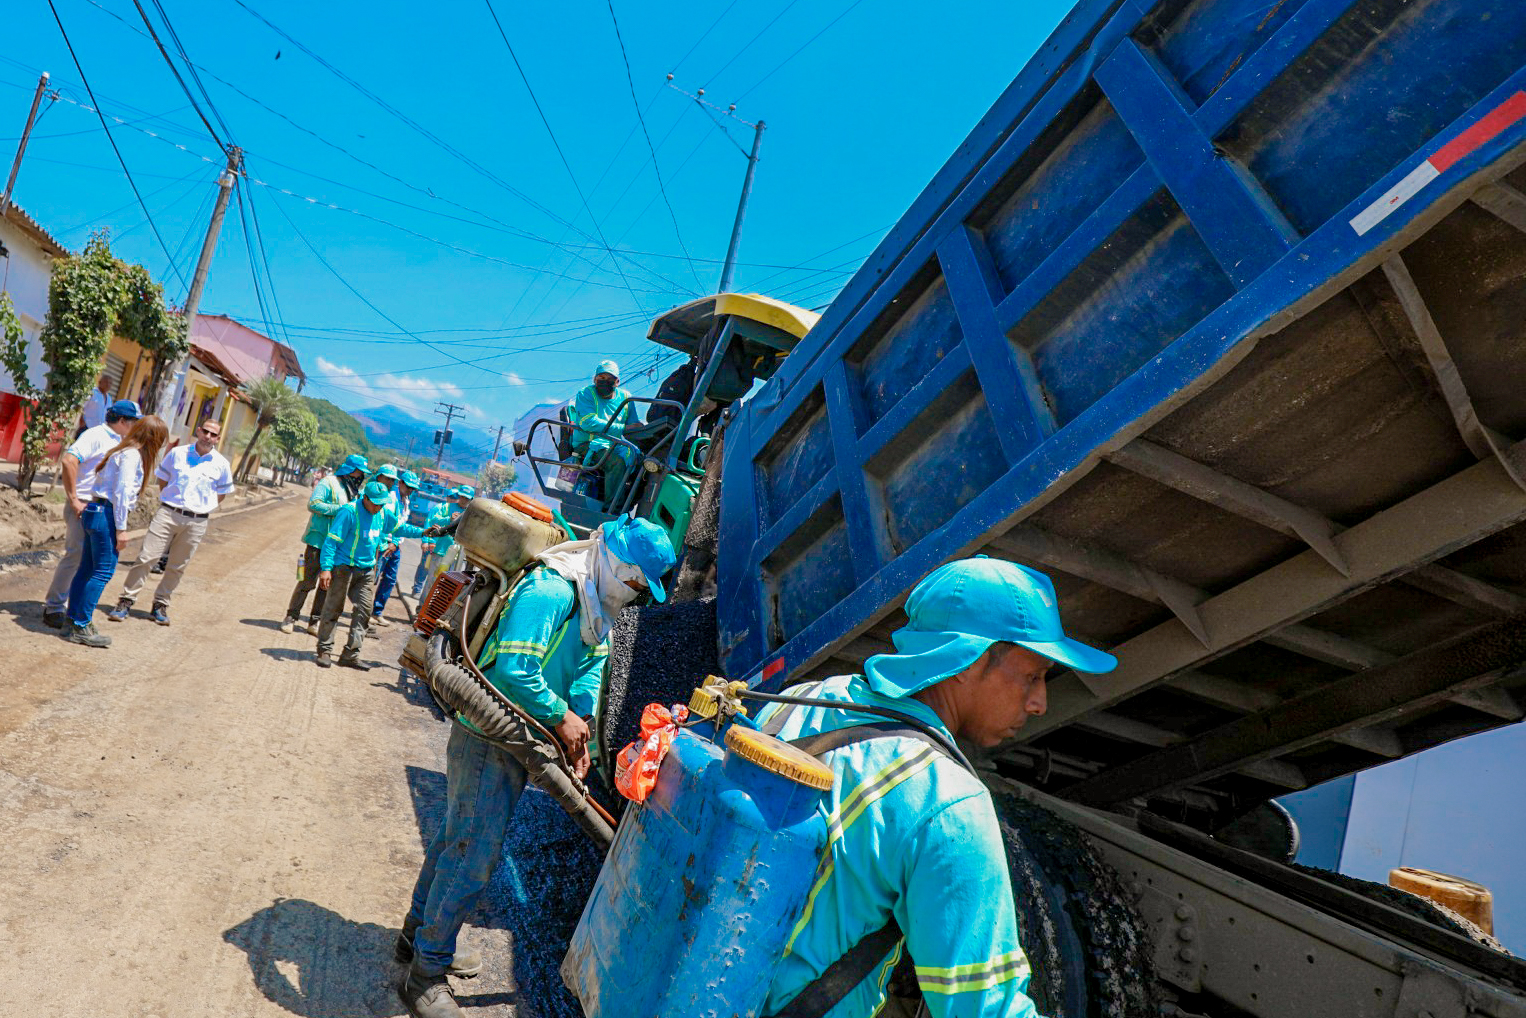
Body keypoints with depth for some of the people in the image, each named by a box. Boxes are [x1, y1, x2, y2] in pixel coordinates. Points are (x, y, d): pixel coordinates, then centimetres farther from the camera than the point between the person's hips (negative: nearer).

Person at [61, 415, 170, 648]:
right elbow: (122, 493, -17)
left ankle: (73, 622, 20)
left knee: (86, 569, 13)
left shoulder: (122, 451, 16)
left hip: (94, 512, 10)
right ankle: (81, 627, 0)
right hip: (106, 515, -10)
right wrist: (121, 528, -14)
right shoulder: (133, 455, -12)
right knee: (103, 571, -4)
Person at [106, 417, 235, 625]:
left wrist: (202, 507, 7)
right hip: (168, 514, 0)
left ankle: (160, 606, 21)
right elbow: (161, 479, 15)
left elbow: (222, 493, 14)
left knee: (177, 567, 9)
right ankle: (126, 601, 4)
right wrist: (171, 500, 10)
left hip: (196, 522, 0)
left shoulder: (222, 465, 2)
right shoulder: (177, 453, 3)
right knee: (146, 557, -5)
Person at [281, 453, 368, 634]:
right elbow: (313, 504, -19)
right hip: (318, 540, -7)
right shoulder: (328, 483, -9)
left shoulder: (353, 489, 14)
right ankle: (291, 617, 13)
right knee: (307, 582, -1)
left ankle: (314, 622, 17)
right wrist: (339, 509, -22)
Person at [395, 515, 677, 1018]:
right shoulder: (549, 590, -26)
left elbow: (591, 668, 3)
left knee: (459, 835, 22)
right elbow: (514, 671, -31)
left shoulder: (597, 607, 7)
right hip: (488, 735, -10)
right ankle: (425, 975, 14)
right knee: (473, 853, -2)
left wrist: (580, 732, -9)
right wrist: (561, 717, -19)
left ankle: (420, 934, 40)